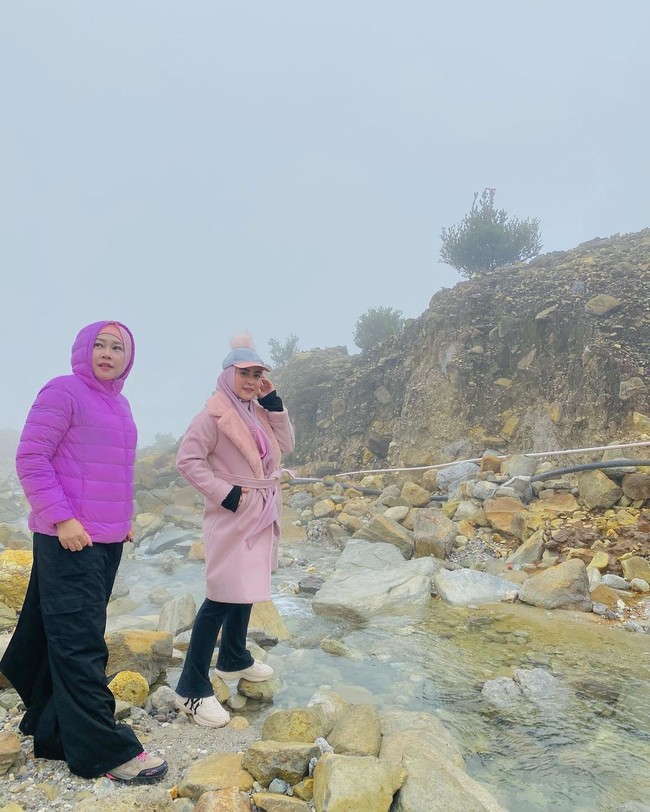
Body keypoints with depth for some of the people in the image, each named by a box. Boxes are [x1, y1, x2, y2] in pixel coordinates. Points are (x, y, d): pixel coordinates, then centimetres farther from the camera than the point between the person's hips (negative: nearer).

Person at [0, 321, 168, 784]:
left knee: (76, 637, 17)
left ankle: (53, 728, 32)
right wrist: (61, 518, -19)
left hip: (109, 539, 8)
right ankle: (105, 750, 4)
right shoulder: (64, 392, -9)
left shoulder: (119, 404, 14)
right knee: (80, 642, -3)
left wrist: (124, 518, 17)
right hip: (69, 538, -8)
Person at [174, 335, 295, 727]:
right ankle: (193, 688, 1)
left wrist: (273, 403, -6)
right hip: (232, 514, -8)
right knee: (223, 596, -8)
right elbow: (188, 459, -17)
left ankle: (234, 658, 38)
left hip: (261, 512, 8)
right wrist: (225, 493, -20)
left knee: (247, 587, 19)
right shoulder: (215, 413, -15)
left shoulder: (258, 410, 8)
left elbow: (287, 444, 3)